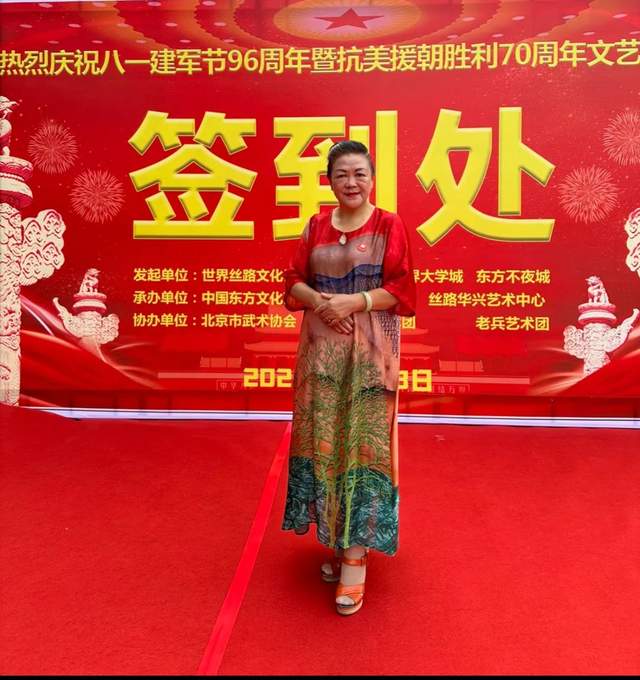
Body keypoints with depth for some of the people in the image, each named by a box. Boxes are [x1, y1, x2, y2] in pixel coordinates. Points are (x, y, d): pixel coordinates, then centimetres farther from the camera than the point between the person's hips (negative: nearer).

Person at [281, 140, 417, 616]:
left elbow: (402, 289, -6)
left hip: (371, 351, -4)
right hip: (321, 349, 4)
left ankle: (356, 554, 6)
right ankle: (334, 538, 26)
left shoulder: (390, 225, 0)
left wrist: (354, 301, -18)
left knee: (363, 443, -4)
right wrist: (319, 300, -12)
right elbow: (294, 281, 8)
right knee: (323, 440, 8)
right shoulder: (316, 227, 10)